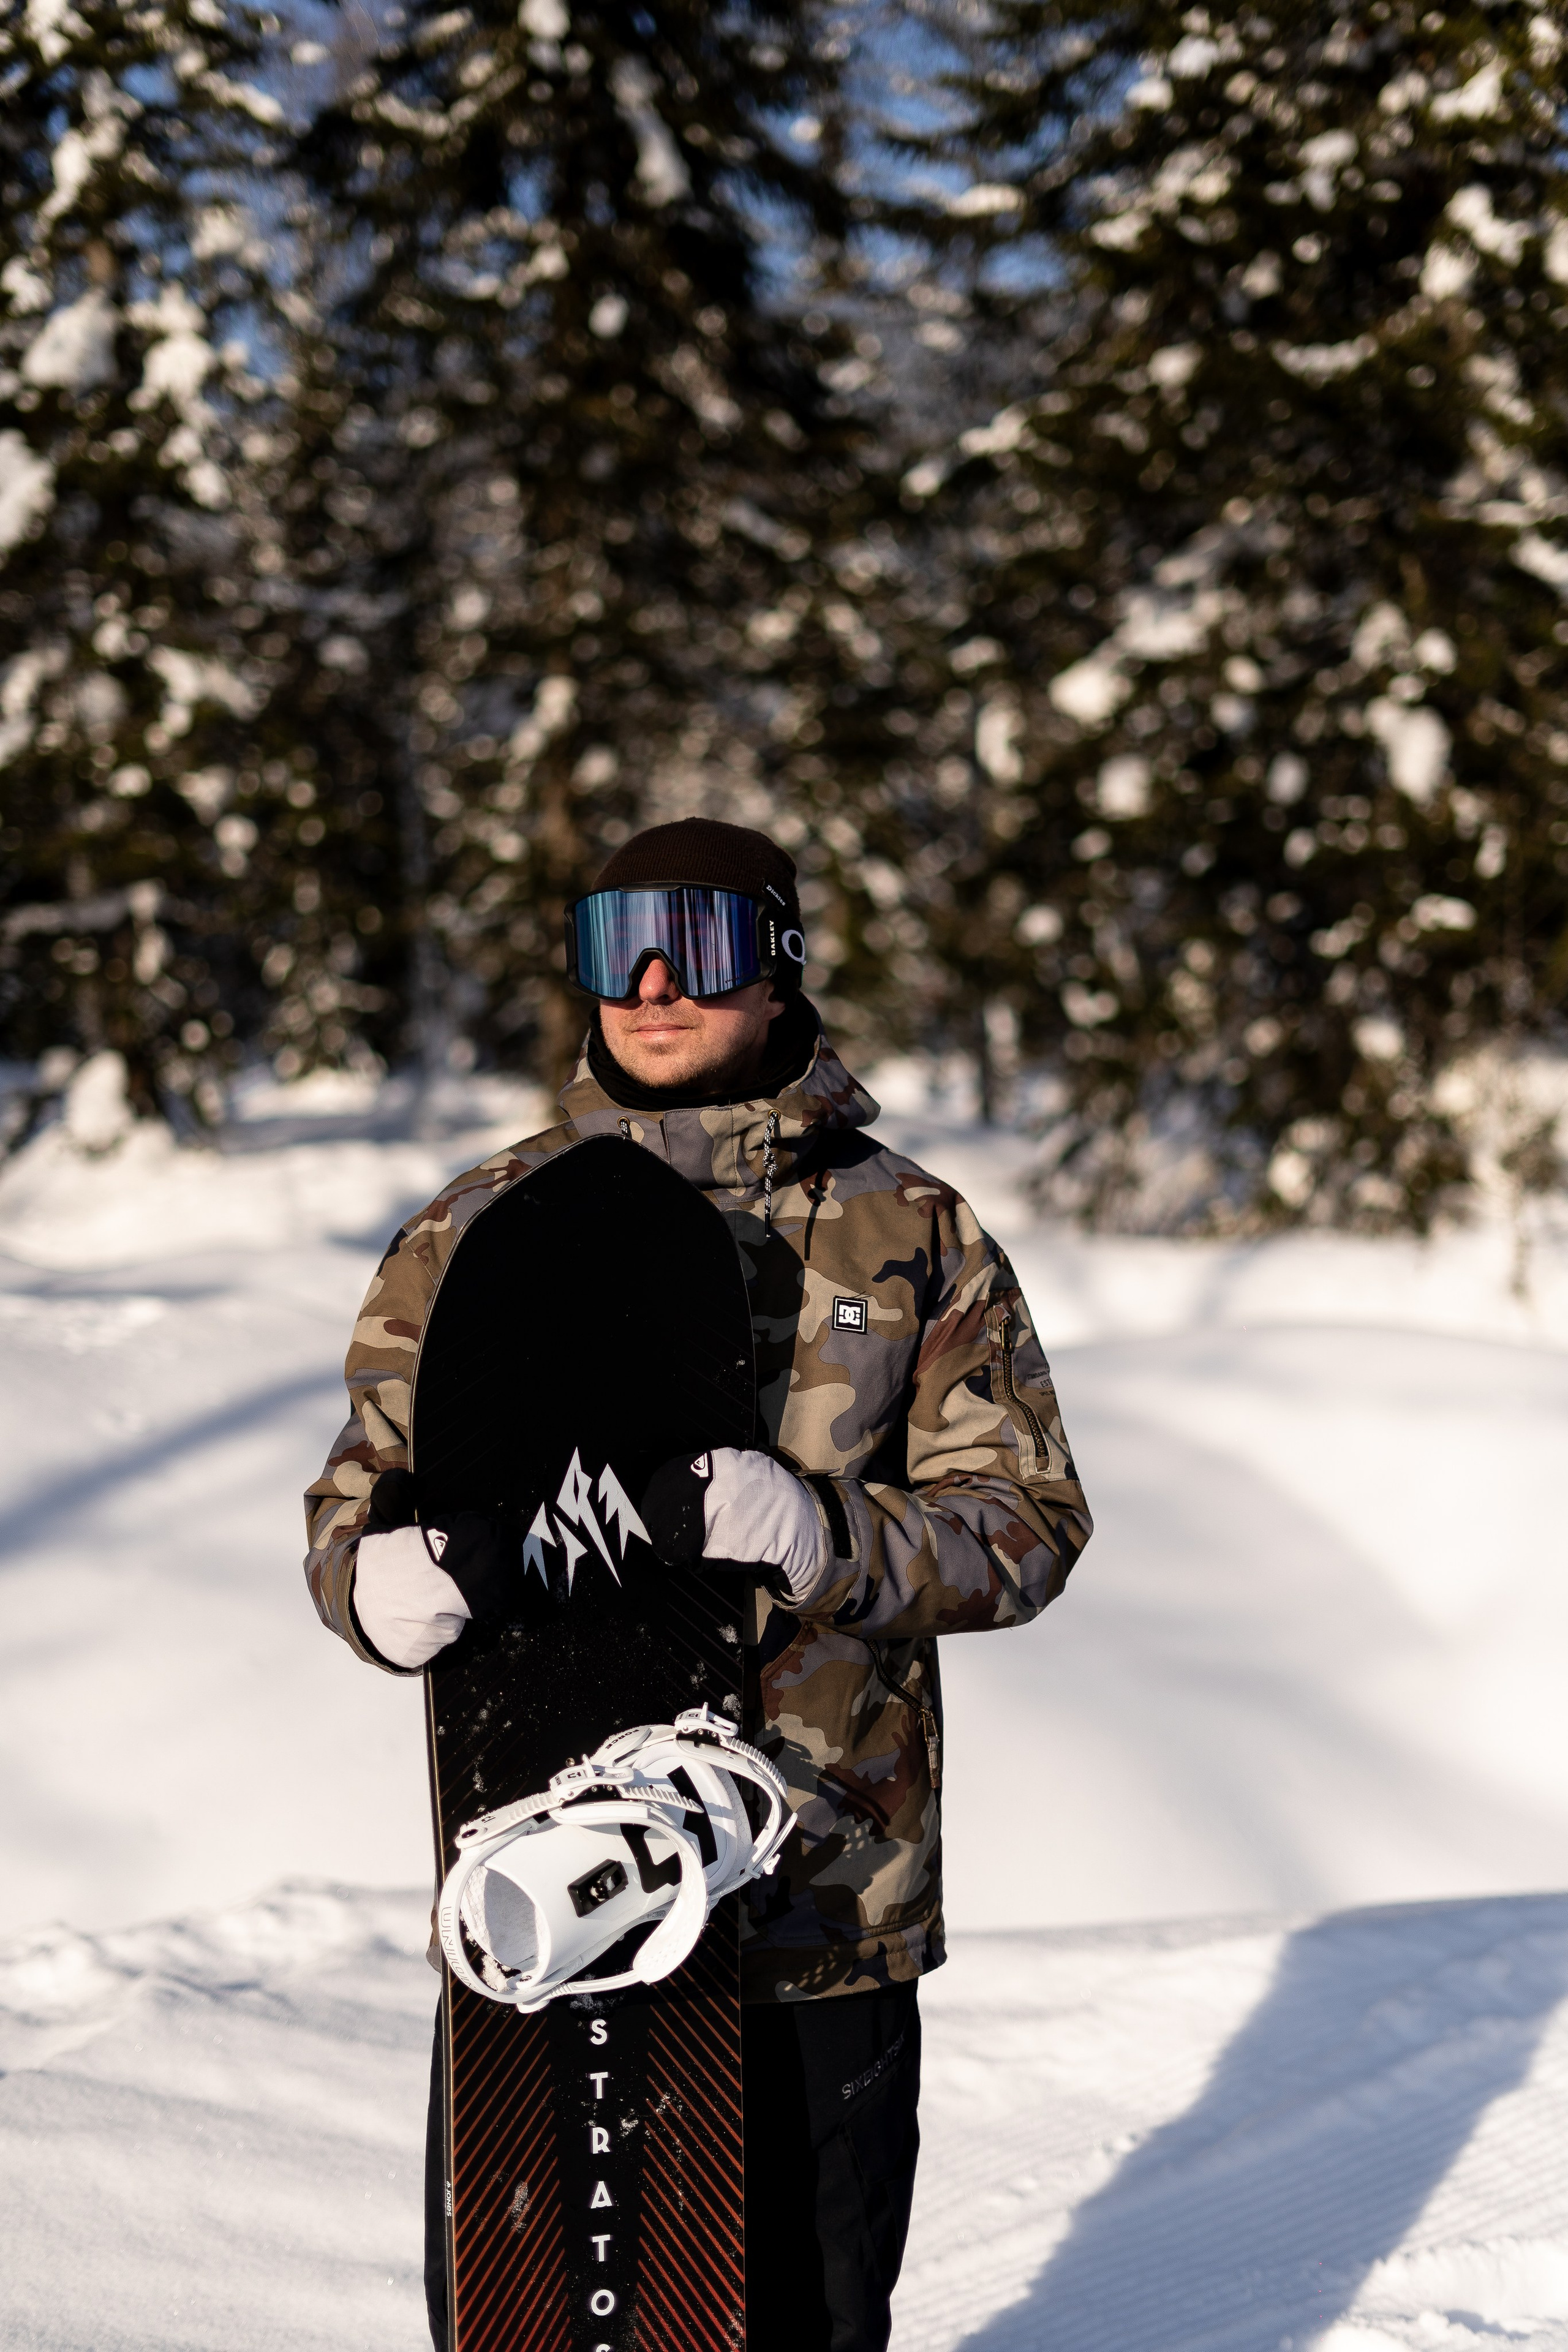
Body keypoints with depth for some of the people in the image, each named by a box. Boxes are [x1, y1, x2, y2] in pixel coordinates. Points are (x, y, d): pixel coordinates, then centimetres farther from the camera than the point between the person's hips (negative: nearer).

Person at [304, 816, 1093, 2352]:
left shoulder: (911, 1237, 3)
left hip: (818, 1906, -1)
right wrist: (378, 1579, -14)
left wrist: (824, 1535, -20)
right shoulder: (473, 1231, 8)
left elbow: (1025, 1515, -1)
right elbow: (360, 1490, 11)